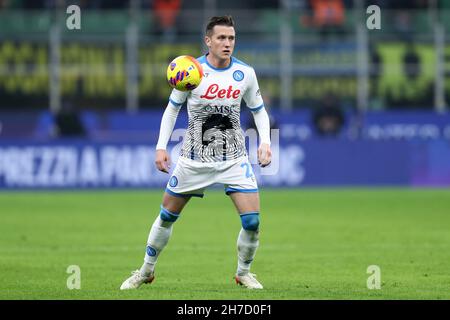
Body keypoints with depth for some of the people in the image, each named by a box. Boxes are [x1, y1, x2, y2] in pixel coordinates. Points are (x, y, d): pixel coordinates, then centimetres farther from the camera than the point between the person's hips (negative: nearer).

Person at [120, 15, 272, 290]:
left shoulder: (245, 73, -4)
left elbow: (259, 110, 10)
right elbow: (172, 108, 4)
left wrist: (265, 142, -5)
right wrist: (161, 146, -3)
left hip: (234, 158, 0)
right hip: (195, 158, 0)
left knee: (252, 220, -12)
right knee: (167, 216, 9)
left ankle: (244, 273, 13)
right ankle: (146, 271, 29)